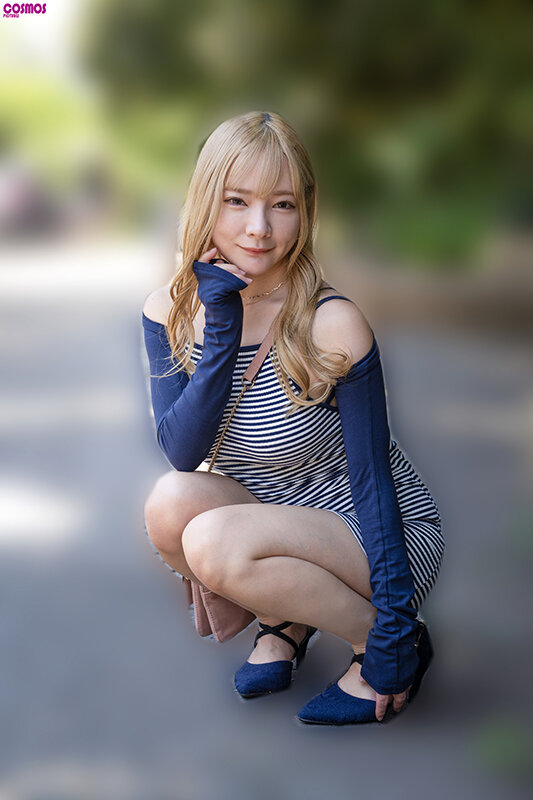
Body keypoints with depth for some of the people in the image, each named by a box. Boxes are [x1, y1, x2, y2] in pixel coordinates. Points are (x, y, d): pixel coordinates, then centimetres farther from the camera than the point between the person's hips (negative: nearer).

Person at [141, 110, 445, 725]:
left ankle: (391, 637, -6)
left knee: (216, 542, -30)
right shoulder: (170, 311, -7)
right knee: (172, 503, -24)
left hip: (393, 537, -5)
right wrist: (221, 332, -26)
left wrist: (390, 638, -19)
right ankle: (284, 620, 4)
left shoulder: (331, 326, -22)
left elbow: (372, 480, -19)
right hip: (276, 524, 5)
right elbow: (181, 454, -15)